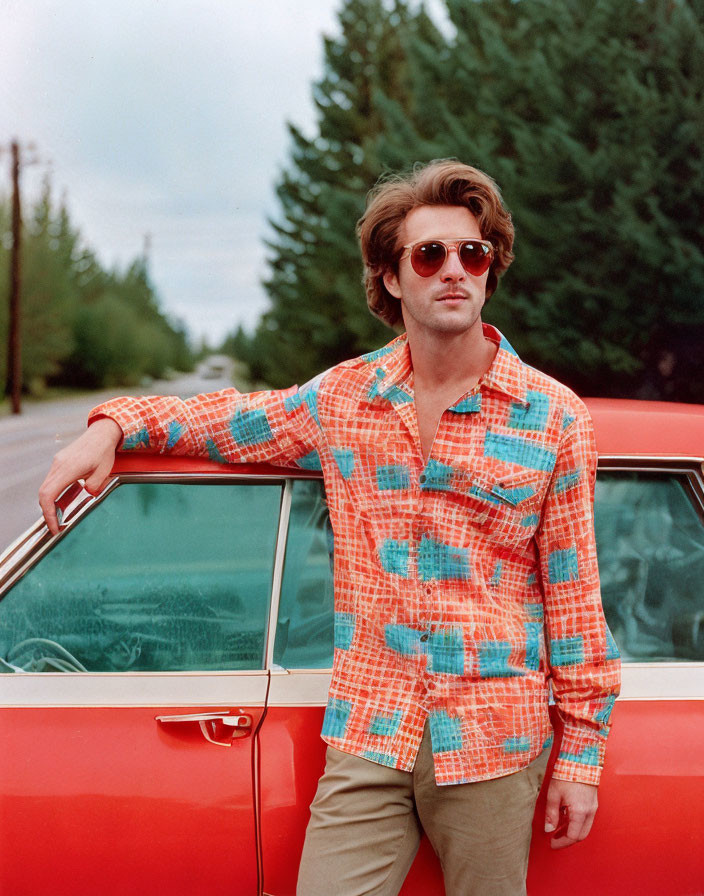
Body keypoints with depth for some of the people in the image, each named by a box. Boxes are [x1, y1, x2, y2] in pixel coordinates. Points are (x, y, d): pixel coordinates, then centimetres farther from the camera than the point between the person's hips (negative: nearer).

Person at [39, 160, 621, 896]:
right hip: (368, 736, 2)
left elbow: (575, 592, 0)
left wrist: (582, 750, 0)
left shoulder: (553, 416, -1)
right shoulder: (341, 399, 6)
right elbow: (225, 420, 22)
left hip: (495, 744, -1)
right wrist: (112, 427, 6)